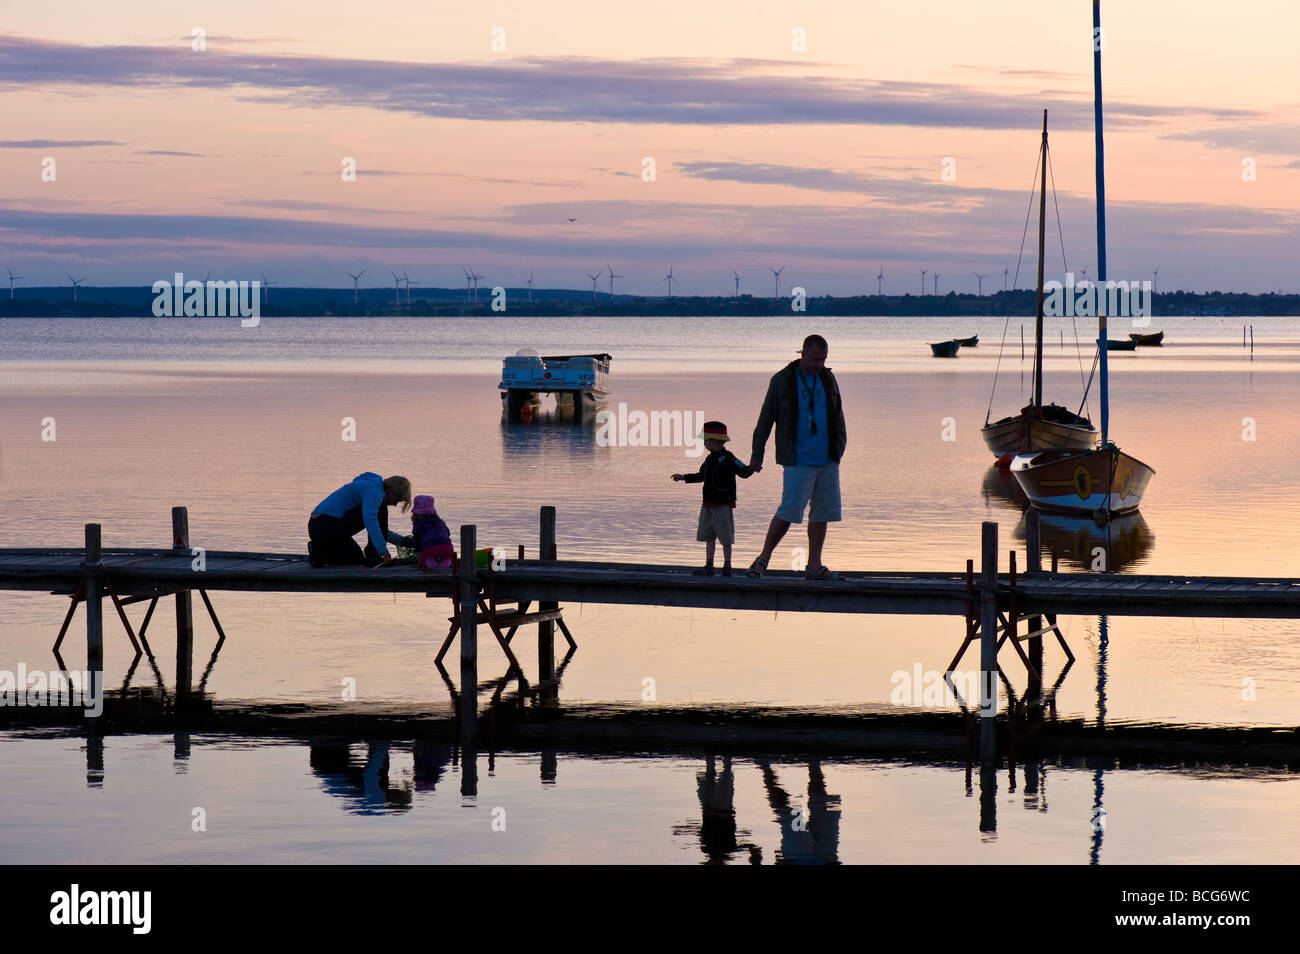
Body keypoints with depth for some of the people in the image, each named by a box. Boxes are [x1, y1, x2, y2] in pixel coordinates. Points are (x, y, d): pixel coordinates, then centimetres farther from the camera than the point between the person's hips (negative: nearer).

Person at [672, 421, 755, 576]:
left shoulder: (727, 458, -11)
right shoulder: (710, 459, 14)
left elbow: (743, 472, -17)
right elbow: (701, 476, 29)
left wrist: (752, 468, -37)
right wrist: (684, 477, 37)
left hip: (723, 504, -8)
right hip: (708, 505, 8)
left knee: (725, 537, -3)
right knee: (708, 536, 7)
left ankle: (727, 566, 4)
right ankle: (709, 566, 11)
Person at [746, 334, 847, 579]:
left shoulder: (828, 379, 12)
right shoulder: (782, 380, -1)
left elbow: (837, 416, 19)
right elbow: (765, 419, 2)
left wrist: (839, 448, 9)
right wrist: (757, 455, 2)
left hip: (827, 460, 5)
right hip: (798, 460, -5)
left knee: (823, 512, 4)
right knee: (790, 510, -13)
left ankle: (814, 565, 10)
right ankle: (763, 558, -3)